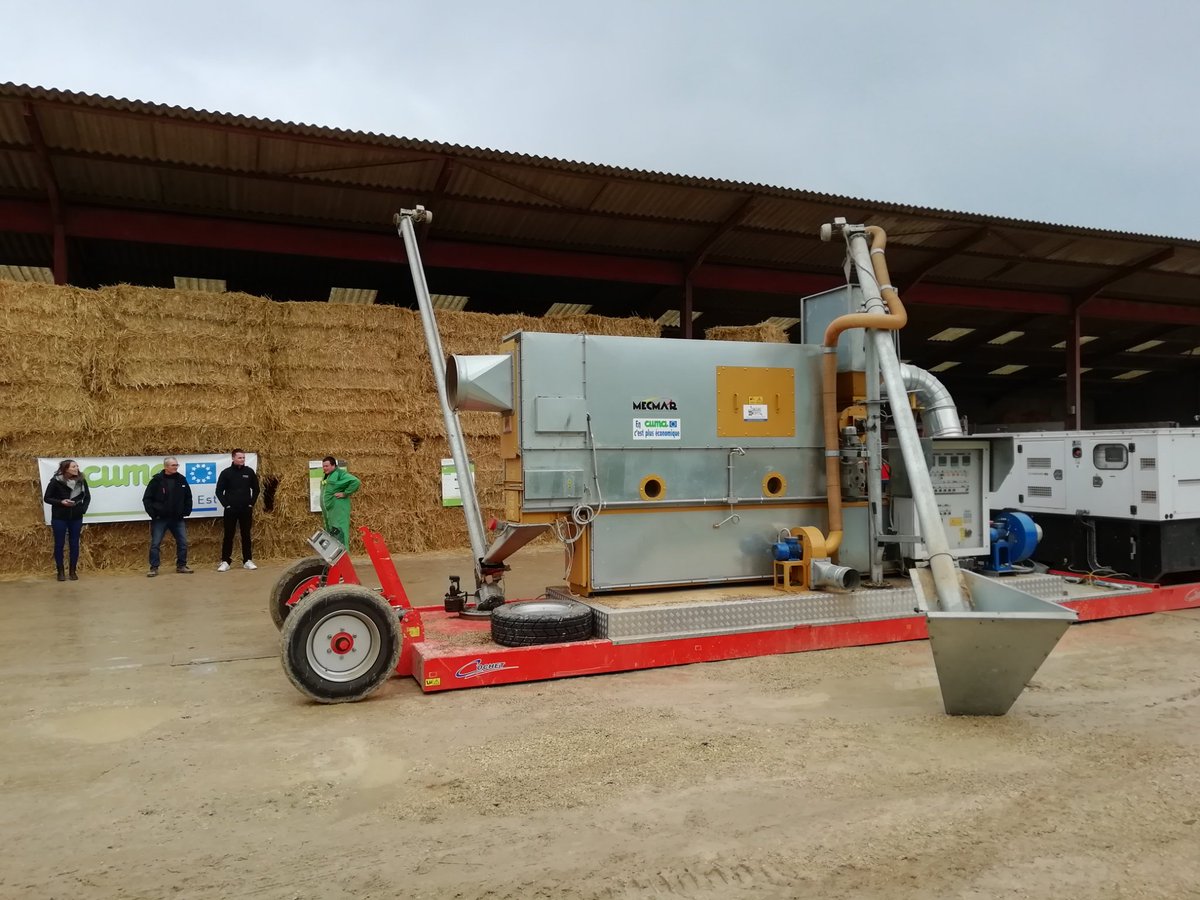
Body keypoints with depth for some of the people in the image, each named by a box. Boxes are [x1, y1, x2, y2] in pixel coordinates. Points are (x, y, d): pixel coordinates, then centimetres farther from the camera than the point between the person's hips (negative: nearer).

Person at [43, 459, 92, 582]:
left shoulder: (81, 480, -4)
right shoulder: (56, 481, -12)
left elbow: (87, 497, 8)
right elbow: (46, 498, -4)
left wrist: (83, 509, -5)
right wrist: (61, 502, -19)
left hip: (76, 517, 2)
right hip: (59, 518, -2)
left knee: (74, 543, 7)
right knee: (59, 544, 5)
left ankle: (73, 571, 17)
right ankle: (60, 572, 15)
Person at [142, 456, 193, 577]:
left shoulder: (181, 479, 2)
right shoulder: (157, 480, -9)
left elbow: (188, 497, 14)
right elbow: (147, 499, -5)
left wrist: (187, 511, 6)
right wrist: (153, 514, -10)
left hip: (177, 518, 3)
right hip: (160, 519, -3)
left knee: (183, 542, 4)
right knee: (155, 543, 1)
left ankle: (181, 566, 15)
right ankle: (154, 568, 9)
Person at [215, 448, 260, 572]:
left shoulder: (249, 472, 2)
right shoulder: (226, 473, -3)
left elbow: (256, 489, 10)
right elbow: (219, 491, -1)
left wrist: (252, 504, 2)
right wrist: (226, 505, -7)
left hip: (246, 509, 2)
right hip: (231, 510, -1)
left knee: (246, 535, 7)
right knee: (228, 536, 2)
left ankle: (247, 561, 13)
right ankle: (225, 561, 7)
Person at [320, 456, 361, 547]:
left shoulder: (339, 473, -9)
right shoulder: (326, 477, 18)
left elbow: (356, 482, -20)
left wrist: (345, 493, -17)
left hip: (338, 512, -9)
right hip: (328, 513, 9)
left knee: (339, 537, -10)